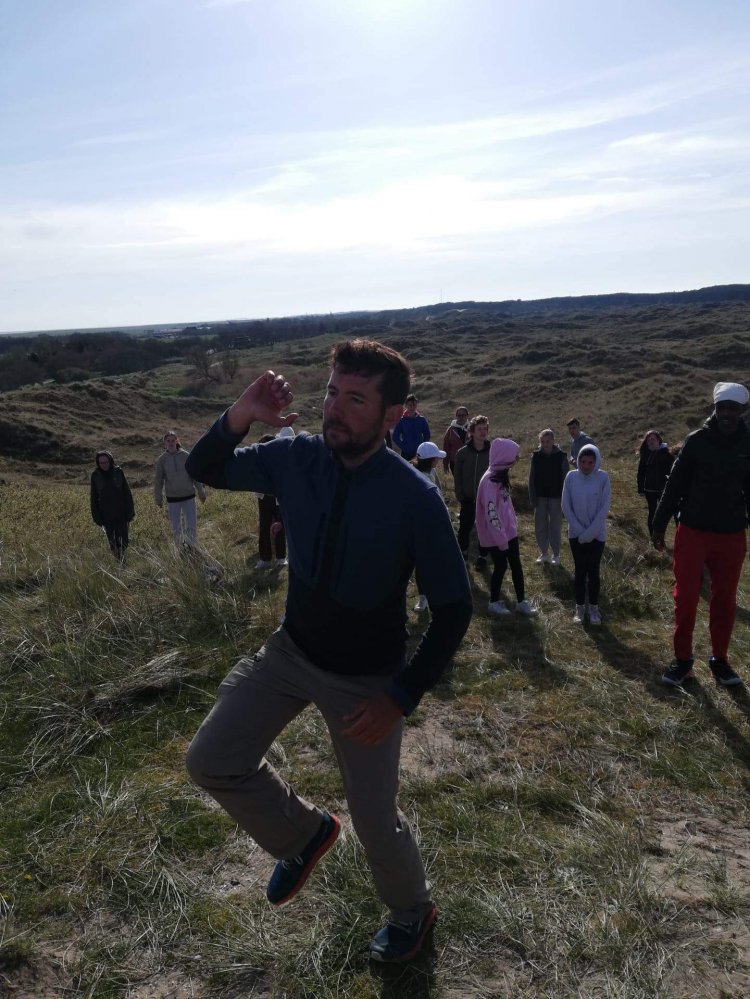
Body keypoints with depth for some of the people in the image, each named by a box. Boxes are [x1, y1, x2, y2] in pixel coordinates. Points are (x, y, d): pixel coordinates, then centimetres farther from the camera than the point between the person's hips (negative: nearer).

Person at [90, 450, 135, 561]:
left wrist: (130, 512, -3)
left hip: (121, 513, -1)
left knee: (123, 540, -1)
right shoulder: (95, 475, -3)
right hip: (106, 515, 1)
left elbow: (127, 492, 0)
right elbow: (94, 498, 3)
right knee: (112, 543, 9)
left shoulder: (118, 472, -4)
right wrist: (96, 517, 1)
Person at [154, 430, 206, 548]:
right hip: (172, 498, 1)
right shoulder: (162, 459, -3)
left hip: (188, 496, 0)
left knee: (192, 526, 0)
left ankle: (192, 547, 17)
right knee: (176, 528, 7)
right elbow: (158, 480, 4)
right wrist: (158, 498, 5)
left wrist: (201, 492, 3)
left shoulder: (186, 455, -4)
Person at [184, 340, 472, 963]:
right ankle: (303, 835, 29)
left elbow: (454, 609, -17)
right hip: (290, 652, 5)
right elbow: (204, 469, -1)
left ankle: (412, 912, 44)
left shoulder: (415, 499, -25)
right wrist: (239, 417, -23)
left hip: (366, 682, -4)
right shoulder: (298, 459, -13)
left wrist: (402, 698, -21)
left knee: (376, 820, 8)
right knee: (212, 761, 1)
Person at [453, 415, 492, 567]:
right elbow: (457, 476, 0)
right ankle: (462, 553, 30)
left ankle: (482, 556, 25)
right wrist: (460, 496, -4)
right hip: (468, 499, 0)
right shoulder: (463, 452, -6)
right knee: (464, 528, 9)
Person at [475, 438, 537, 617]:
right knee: (501, 566, 5)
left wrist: (513, 525, 15)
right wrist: (500, 539, -21)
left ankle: (521, 602, 23)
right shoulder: (490, 480, -23)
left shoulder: (501, 475, 7)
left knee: (516, 565, 12)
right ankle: (494, 602, 23)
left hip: (509, 531, 8)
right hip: (496, 535, -8)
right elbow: (491, 512, -25)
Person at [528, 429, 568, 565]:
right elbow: (532, 478, 2)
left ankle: (556, 554, 20)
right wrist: (532, 498, -2)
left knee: (555, 527, 7)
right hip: (540, 497, 2)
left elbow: (565, 479, -4)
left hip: (556, 497, -2)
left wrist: (564, 499, -8)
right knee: (540, 527, 7)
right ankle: (543, 553, 22)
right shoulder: (536, 456, -2)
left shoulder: (561, 457, -7)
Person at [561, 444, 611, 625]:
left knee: (593, 571, 6)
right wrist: (579, 530, -11)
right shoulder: (571, 477, -7)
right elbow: (566, 507, -4)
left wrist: (590, 532, -15)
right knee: (580, 570, 9)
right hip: (576, 533, 1)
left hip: (597, 534, -1)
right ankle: (580, 607, 19)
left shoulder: (603, 478, -10)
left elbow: (604, 508, -11)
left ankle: (594, 608, 19)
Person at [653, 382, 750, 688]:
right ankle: (683, 659, 16)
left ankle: (720, 660, 25)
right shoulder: (696, 440, -4)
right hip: (692, 531, -2)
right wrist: (659, 524, -1)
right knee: (686, 597, 2)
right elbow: (675, 484, 0)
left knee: (725, 599, 10)